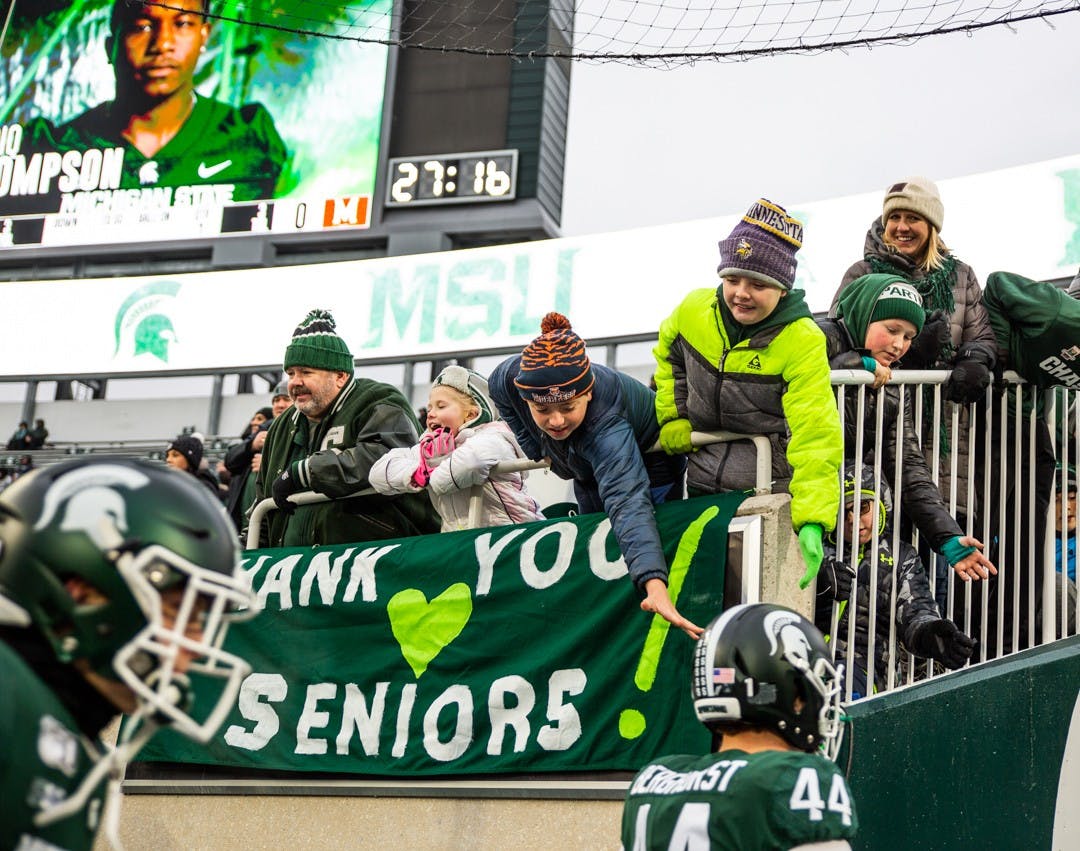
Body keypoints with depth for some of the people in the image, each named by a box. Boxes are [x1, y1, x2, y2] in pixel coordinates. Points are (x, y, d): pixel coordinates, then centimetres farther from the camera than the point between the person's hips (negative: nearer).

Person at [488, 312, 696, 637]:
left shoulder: (605, 425, -50)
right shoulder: (508, 379, -35)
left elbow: (628, 501, -63)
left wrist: (655, 584, -75)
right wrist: (533, 447, -5)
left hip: (649, 463, -5)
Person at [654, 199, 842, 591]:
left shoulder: (802, 342, -22)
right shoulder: (694, 311, -7)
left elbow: (815, 437, -30)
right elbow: (668, 354, 19)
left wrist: (811, 522, -38)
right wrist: (672, 417, 9)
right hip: (705, 486, 5)